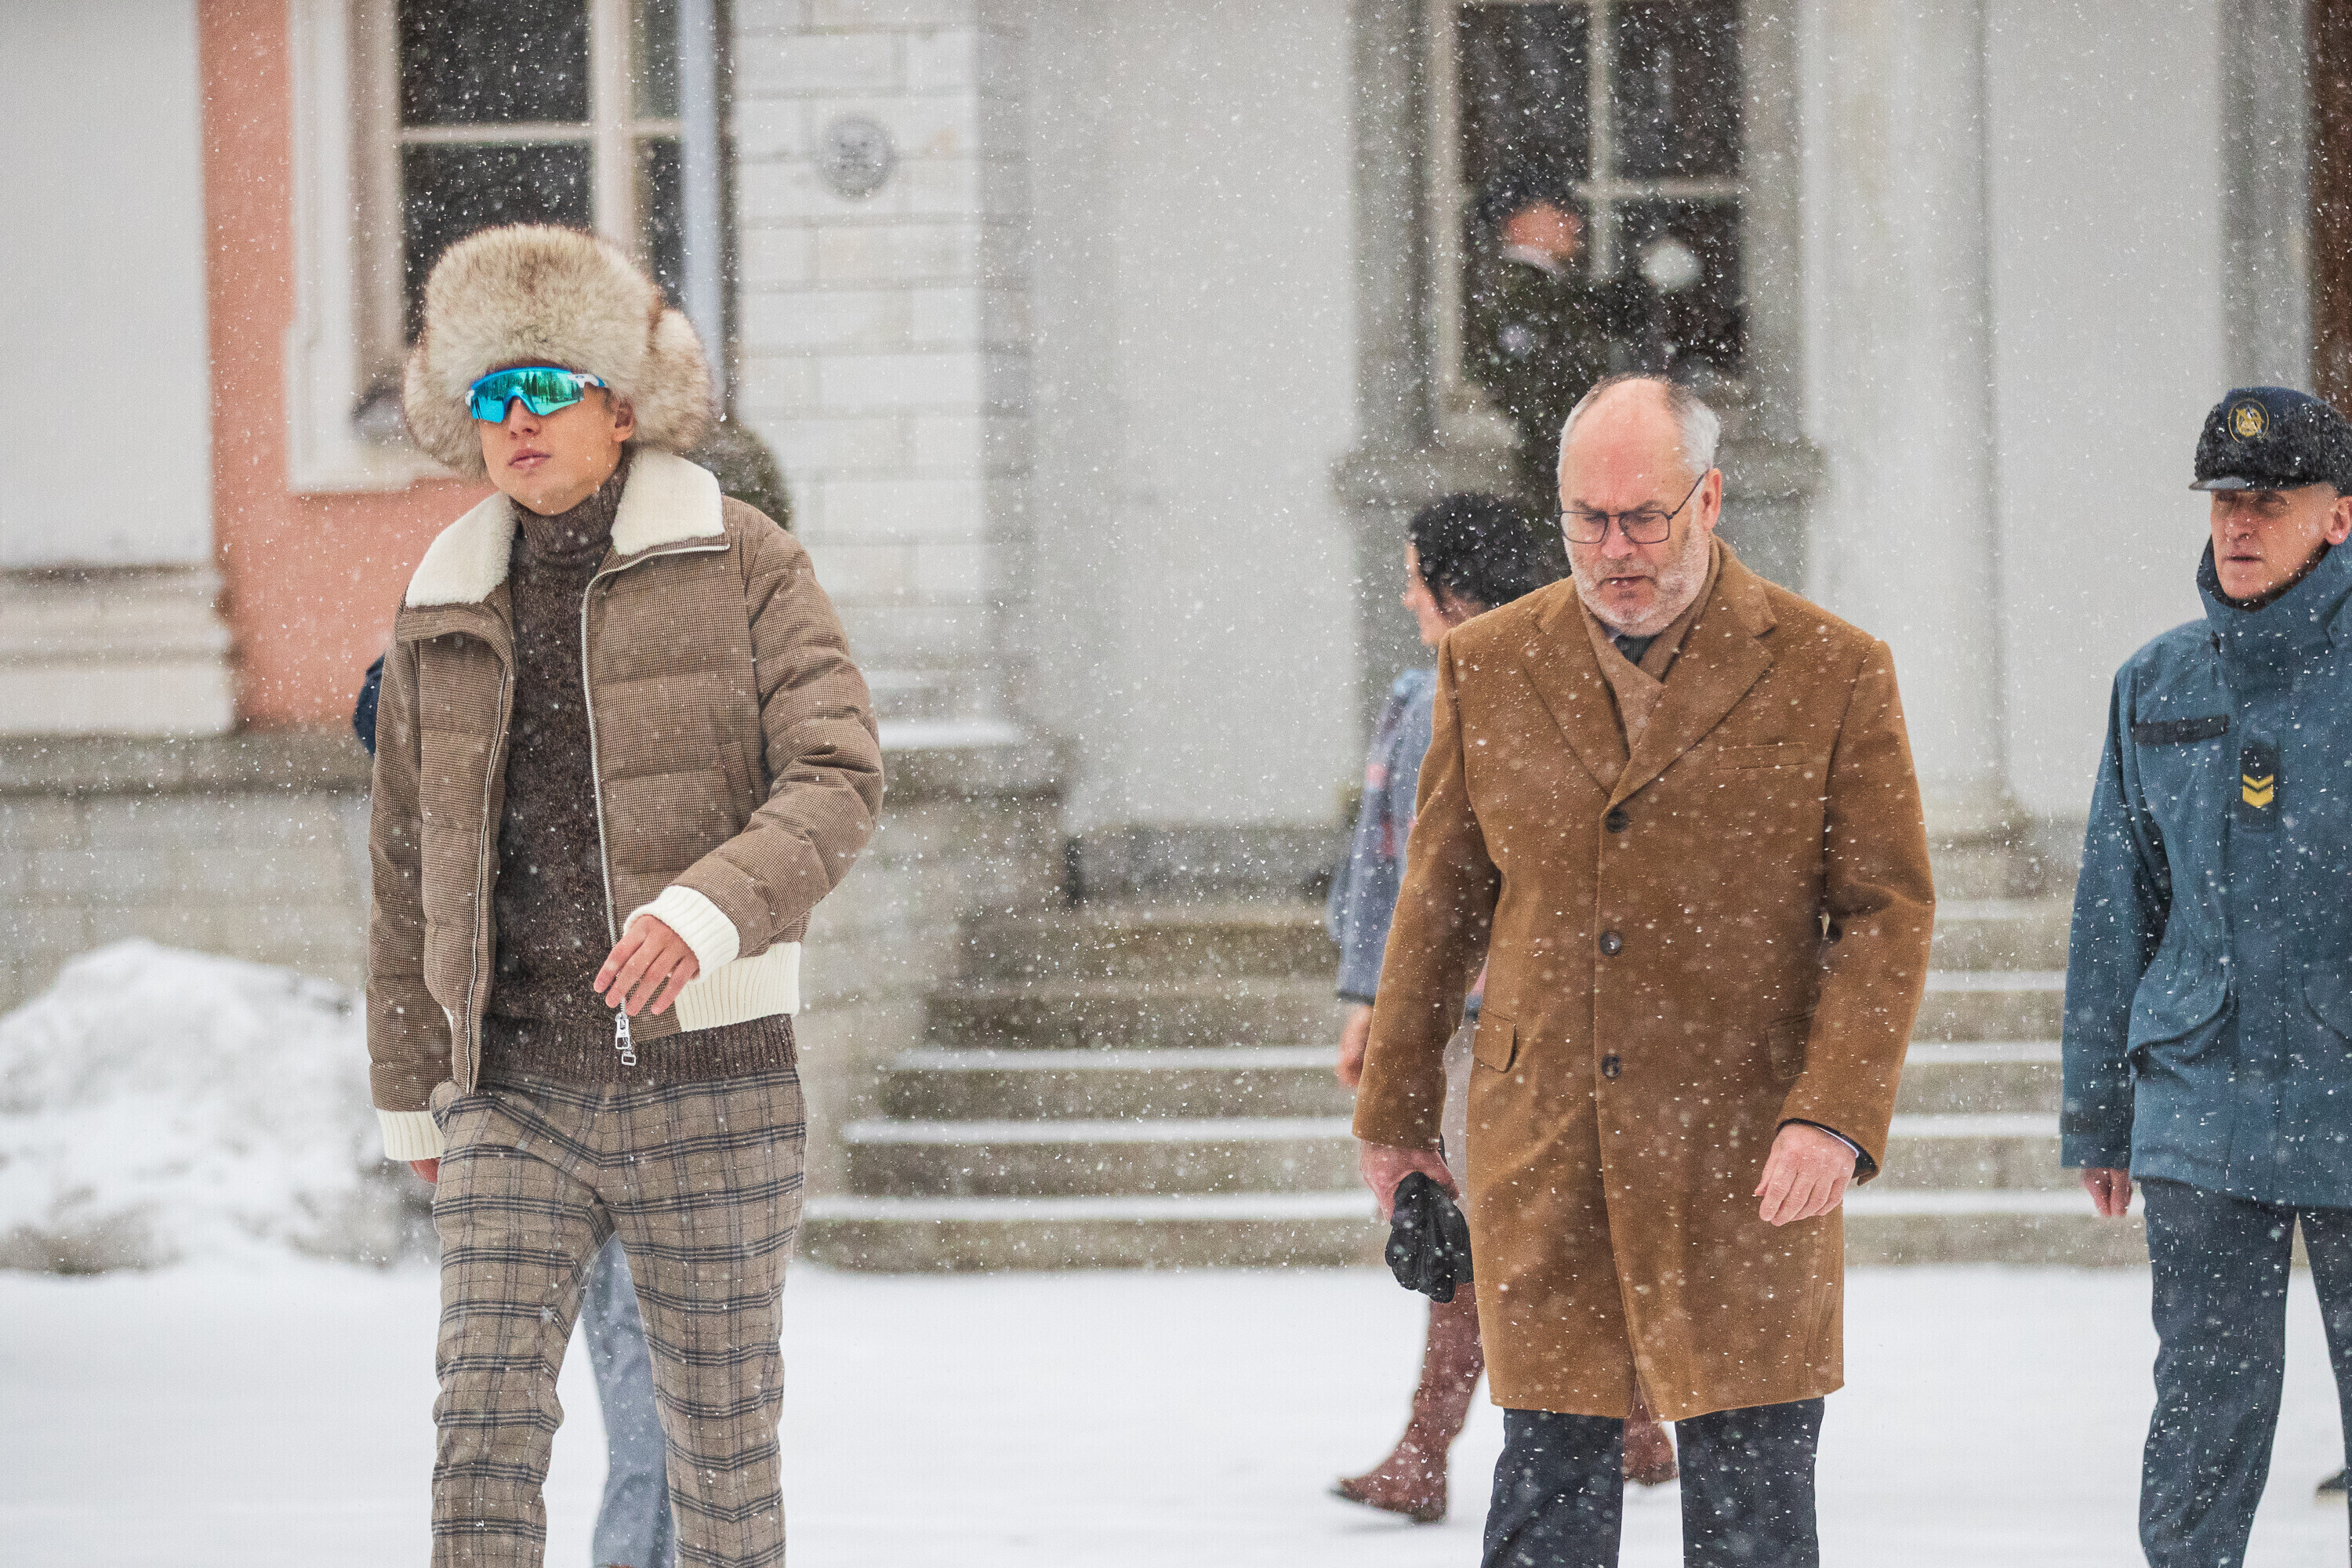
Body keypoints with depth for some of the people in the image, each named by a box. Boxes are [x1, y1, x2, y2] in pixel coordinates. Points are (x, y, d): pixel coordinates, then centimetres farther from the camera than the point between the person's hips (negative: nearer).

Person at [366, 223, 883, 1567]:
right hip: (517, 1091, 2)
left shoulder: (743, 565, -1)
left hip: (711, 1076, -2)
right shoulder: (446, 612, 10)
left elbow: (840, 780, -10)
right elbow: (408, 869, 18)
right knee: (487, 1417, -12)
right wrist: (410, 1097, 20)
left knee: (721, 1436, 5)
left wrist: (705, 912, -28)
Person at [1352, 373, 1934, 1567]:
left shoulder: (1831, 673, -1)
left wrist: (1837, 1114, -13)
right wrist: (1393, 1112, 17)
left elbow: (1889, 912, -1)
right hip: (1540, 1159, 2)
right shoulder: (1487, 668, 7)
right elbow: (1439, 905, 15)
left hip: (1743, 1165, -2)